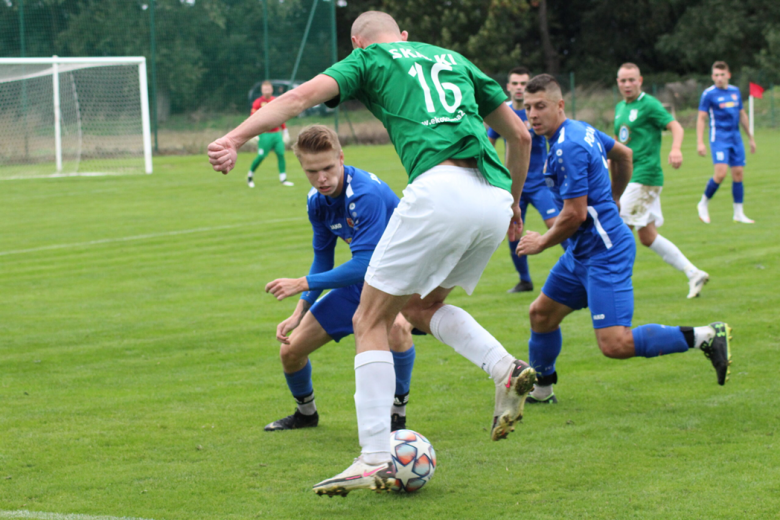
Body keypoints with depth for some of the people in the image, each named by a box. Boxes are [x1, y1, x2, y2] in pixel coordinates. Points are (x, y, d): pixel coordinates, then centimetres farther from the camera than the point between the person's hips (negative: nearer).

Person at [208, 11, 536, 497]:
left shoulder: (368, 58, 17)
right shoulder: (455, 60, 31)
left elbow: (302, 95, -1)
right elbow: (520, 135, 30)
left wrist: (236, 137, -10)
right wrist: (514, 202, 42)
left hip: (440, 188, -6)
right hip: (494, 200, 6)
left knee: (371, 321, 6)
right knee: (421, 307, 26)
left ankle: (375, 460, -2)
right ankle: (506, 369, 4)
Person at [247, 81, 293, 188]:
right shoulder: (258, 102, -3)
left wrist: (285, 131, 19)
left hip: (276, 134, 4)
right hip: (264, 134, -4)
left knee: (281, 154, -5)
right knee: (261, 156, -7)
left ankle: (283, 179, 0)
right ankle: (250, 176, 13)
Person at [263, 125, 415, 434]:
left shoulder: (366, 194, -32)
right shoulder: (317, 201, -6)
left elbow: (364, 265, -34)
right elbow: (322, 260, 9)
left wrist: (301, 284, -28)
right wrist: (299, 313, 1)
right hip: (359, 281, 7)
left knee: (396, 327, -42)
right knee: (290, 351, 5)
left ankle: (398, 414, -19)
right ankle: (306, 413, 36)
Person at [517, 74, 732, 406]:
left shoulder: (567, 148, -20)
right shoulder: (582, 130, 11)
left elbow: (574, 215, -21)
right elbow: (624, 154, 29)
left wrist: (541, 243, -5)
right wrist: (611, 201, 38)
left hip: (604, 253, -11)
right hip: (583, 252, 11)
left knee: (615, 345, -19)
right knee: (541, 313, 18)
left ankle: (706, 337, -13)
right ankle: (540, 388, 36)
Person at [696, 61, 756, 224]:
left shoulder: (735, 91, 11)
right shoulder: (709, 94, -5)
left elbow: (742, 115, 20)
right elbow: (701, 118, -5)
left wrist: (751, 138, 23)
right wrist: (700, 142, -13)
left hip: (736, 138, 5)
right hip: (719, 138, -5)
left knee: (738, 174, 3)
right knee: (721, 173, -18)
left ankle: (739, 213, 11)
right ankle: (704, 204, 3)